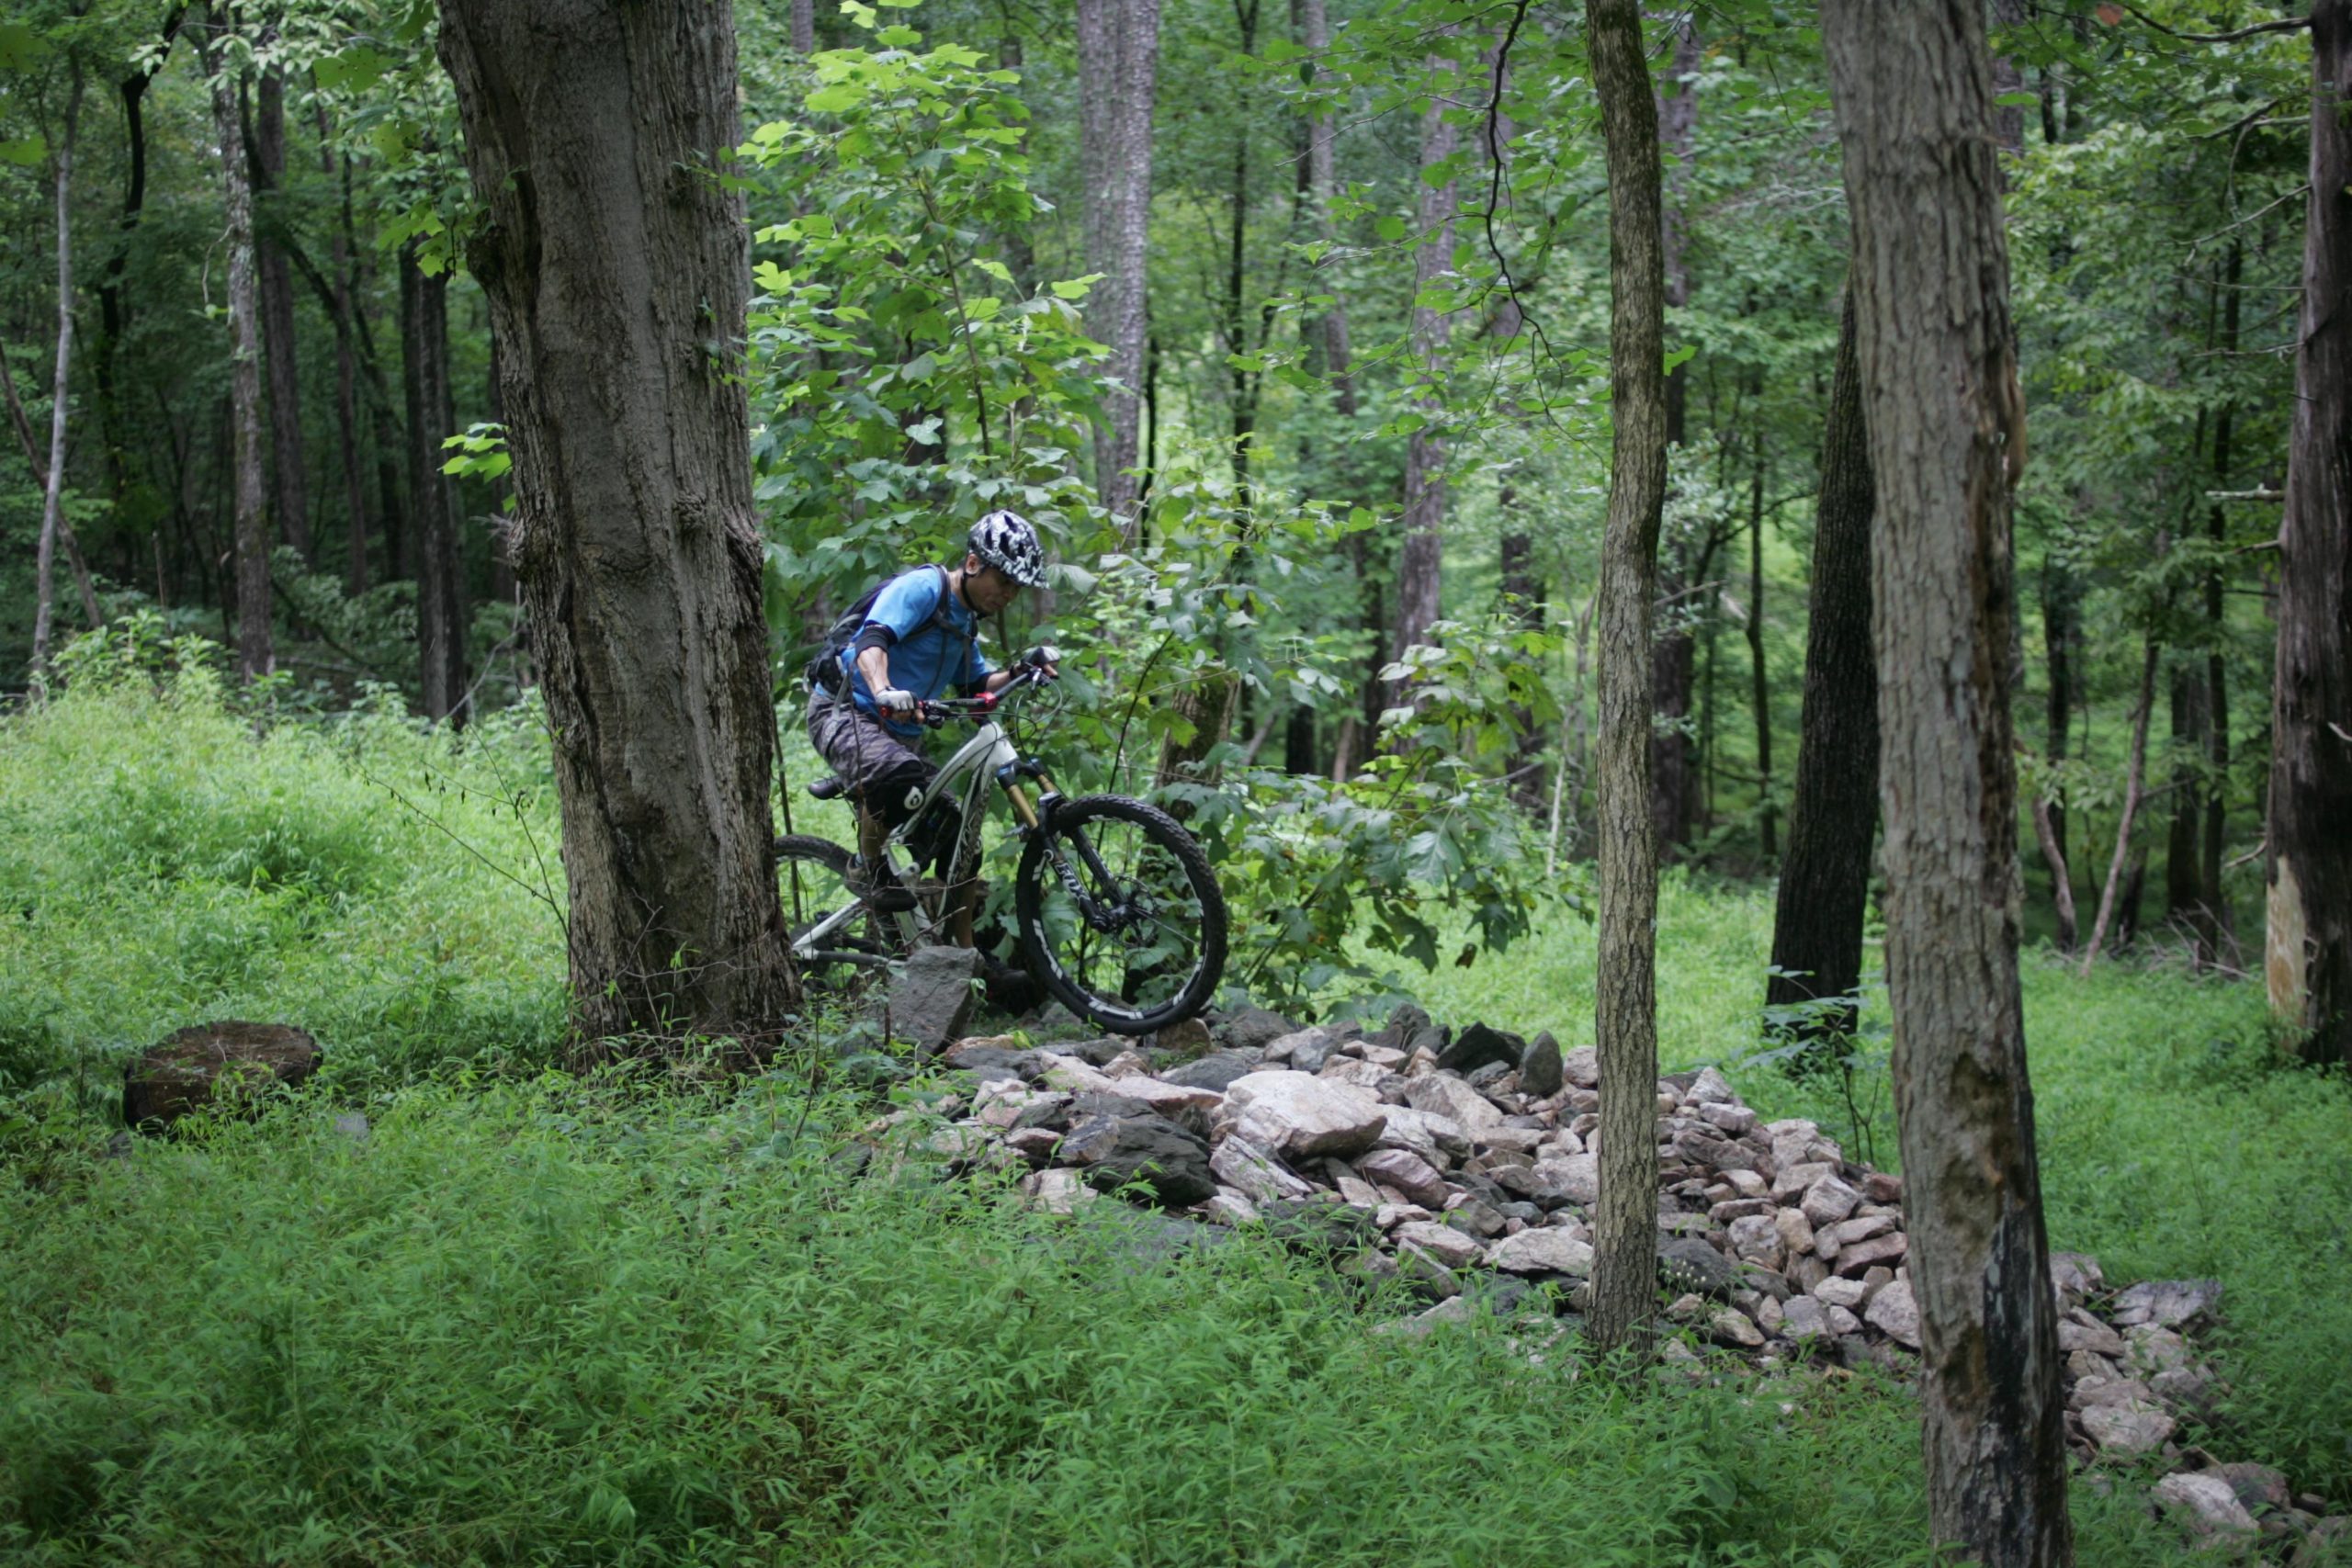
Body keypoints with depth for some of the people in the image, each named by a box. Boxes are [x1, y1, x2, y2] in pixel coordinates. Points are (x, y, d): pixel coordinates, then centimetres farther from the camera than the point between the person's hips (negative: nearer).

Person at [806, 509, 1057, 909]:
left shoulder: (965, 621, 15)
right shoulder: (922, 588, -15)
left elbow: (976, 687, 17)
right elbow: (873, 639, -31)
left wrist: (1021, 671, -1)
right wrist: (884, 692, -50)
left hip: (901, 734, 9)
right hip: (844, 712, -9)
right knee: (896, 773, -39)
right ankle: (867, 871, -19)